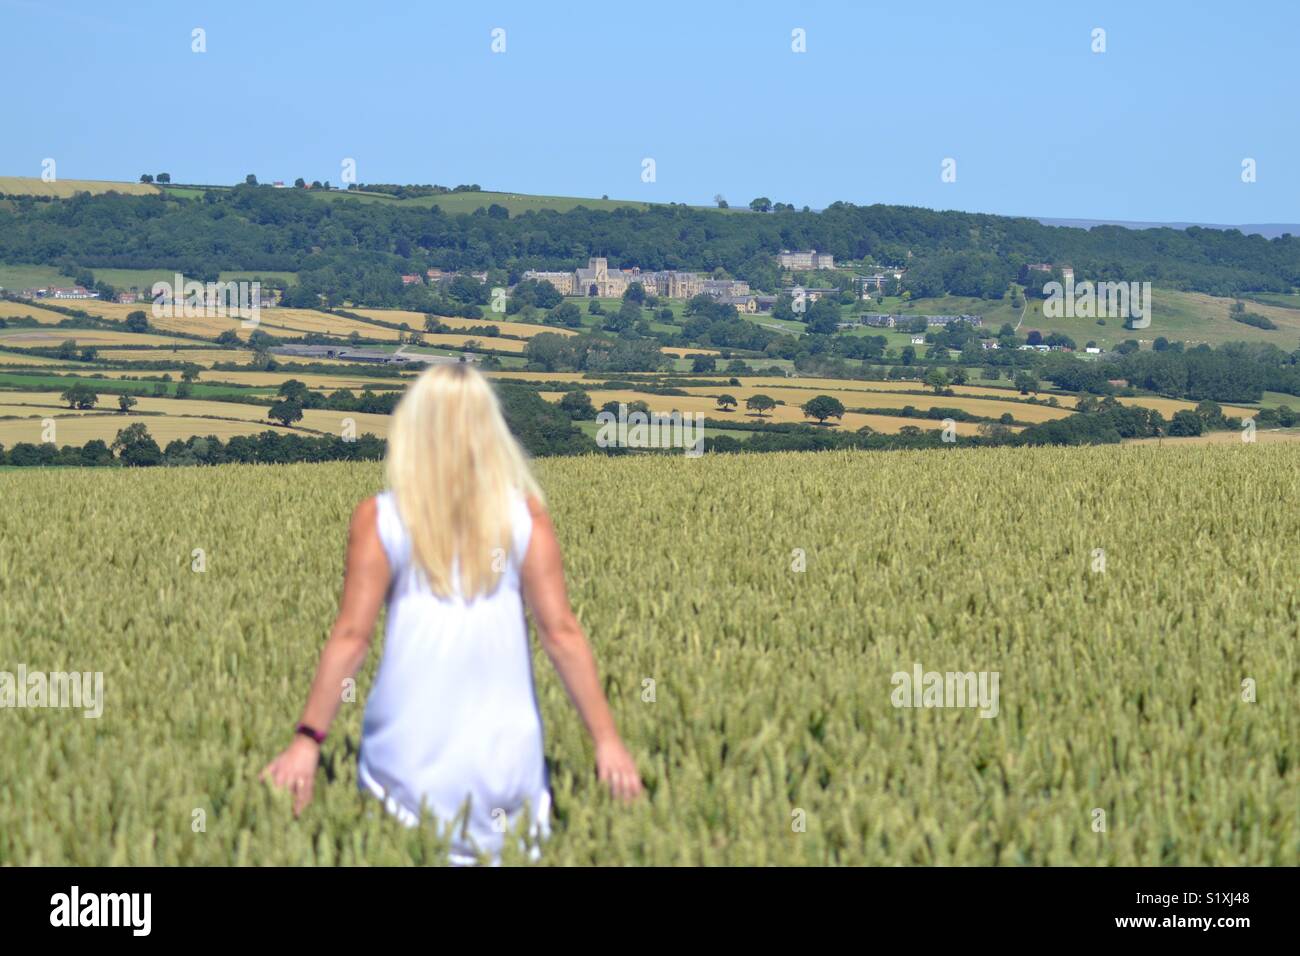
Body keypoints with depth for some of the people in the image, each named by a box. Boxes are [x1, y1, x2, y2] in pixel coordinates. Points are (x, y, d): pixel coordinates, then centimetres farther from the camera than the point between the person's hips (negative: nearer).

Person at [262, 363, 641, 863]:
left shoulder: (379, 518, -1)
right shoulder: (525, 514, 0)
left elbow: (351, 635, -6)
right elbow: (561, 633, -2)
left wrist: (308, 738, -3)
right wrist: (607, 740, 2)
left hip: (410, 744, 0)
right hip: (503, 747, 1)